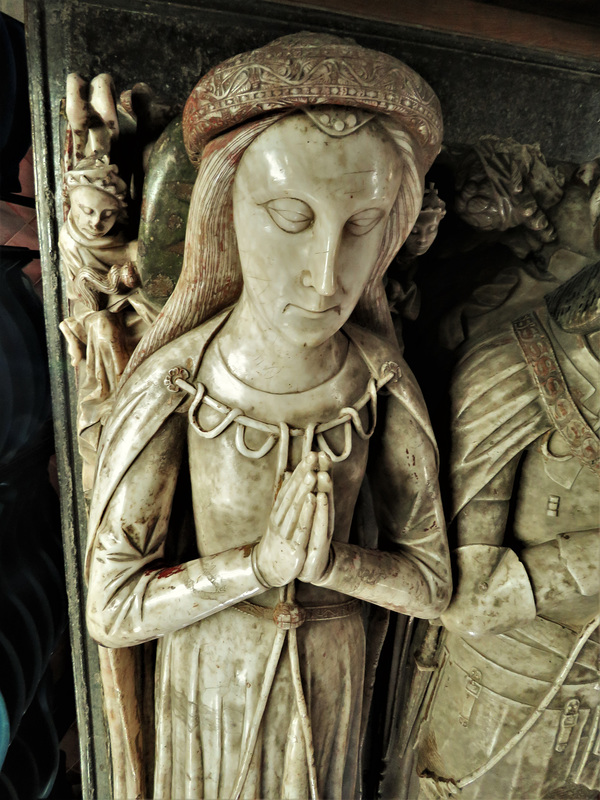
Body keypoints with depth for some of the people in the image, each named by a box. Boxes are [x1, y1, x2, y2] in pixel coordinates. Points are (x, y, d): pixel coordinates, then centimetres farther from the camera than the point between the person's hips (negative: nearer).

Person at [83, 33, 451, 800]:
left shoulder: (384, 384, -22)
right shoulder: (169, 389, -28)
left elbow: (431, 582, -12)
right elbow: (111, 609, -18)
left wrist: (326, 560, -29)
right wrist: (259, 563, -31)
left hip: (330, 671, 2)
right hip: (206, 673, -1)